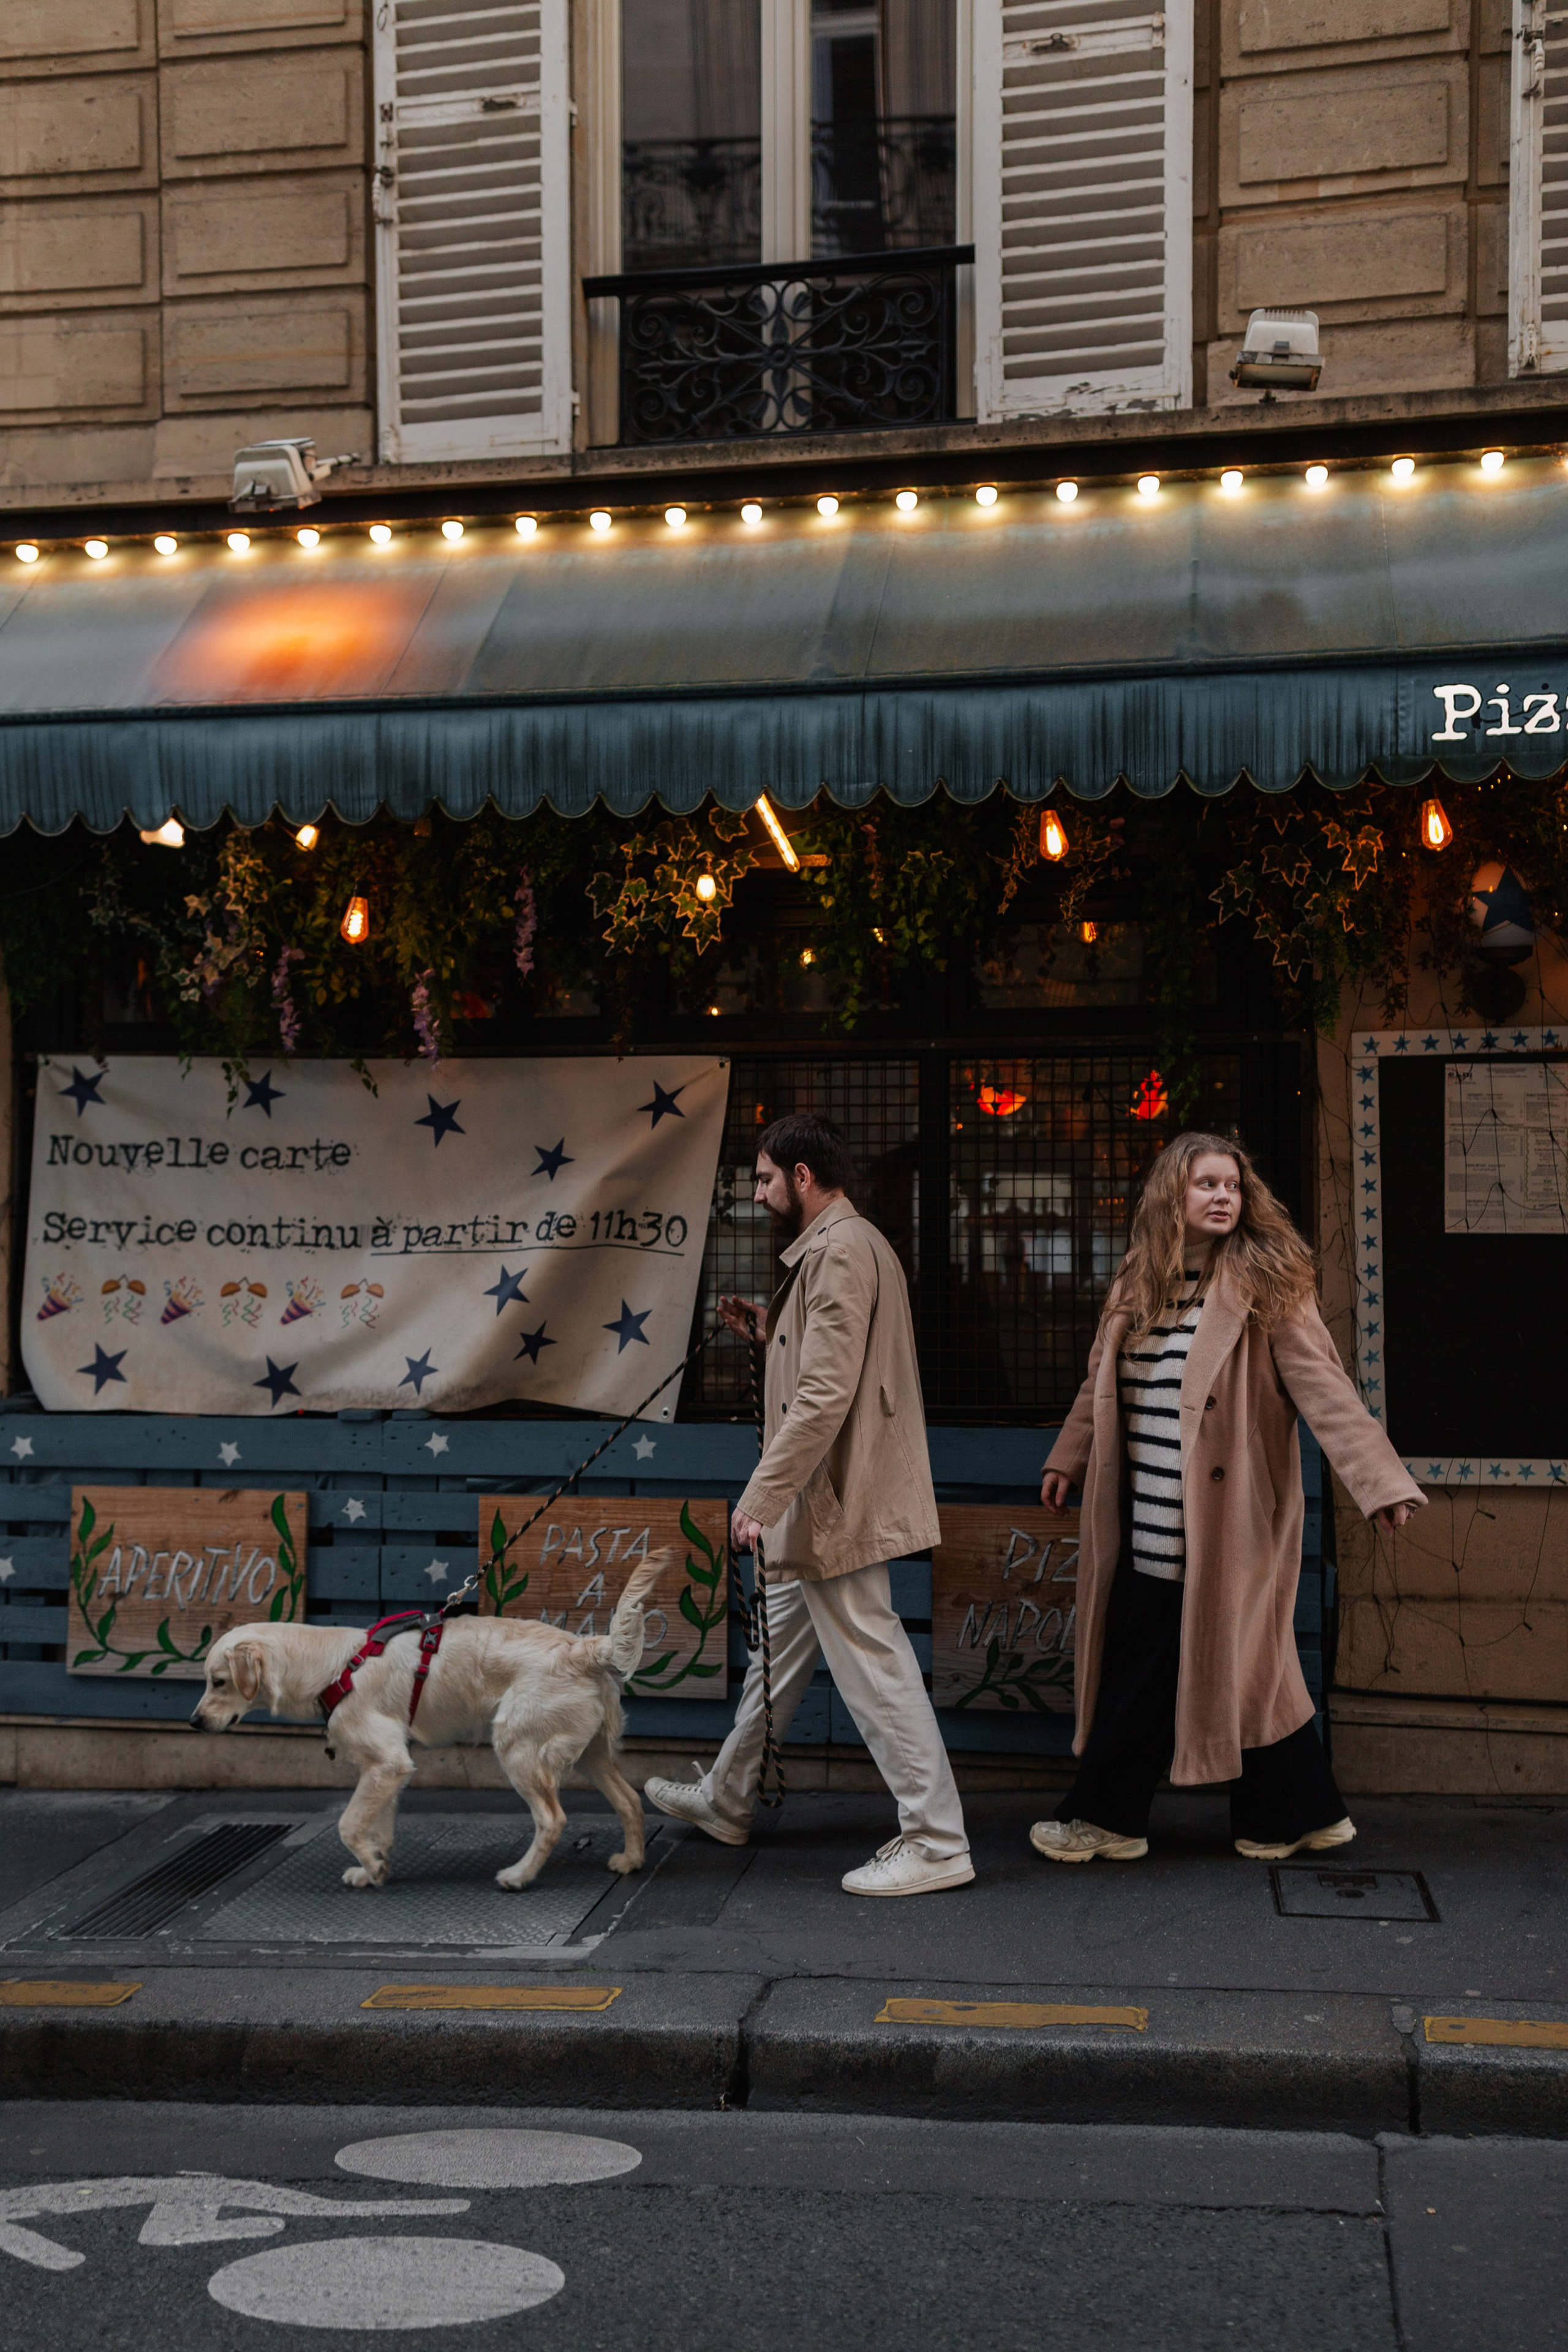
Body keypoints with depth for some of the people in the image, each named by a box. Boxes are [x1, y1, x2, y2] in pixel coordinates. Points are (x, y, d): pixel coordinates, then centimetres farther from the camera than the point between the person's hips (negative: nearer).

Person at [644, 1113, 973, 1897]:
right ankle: (726, 1801, 36)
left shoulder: (841, 1252, -18)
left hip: (837, 1502, -11)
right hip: (824, 1502, 11)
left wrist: (761, 1497, -24)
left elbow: (827, 1396, -25)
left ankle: (936, 1843, -1)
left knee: (870, 1660, -7)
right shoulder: (839, 1246, 17)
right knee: (781, 1645, 21)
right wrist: (771, 1330, 12)